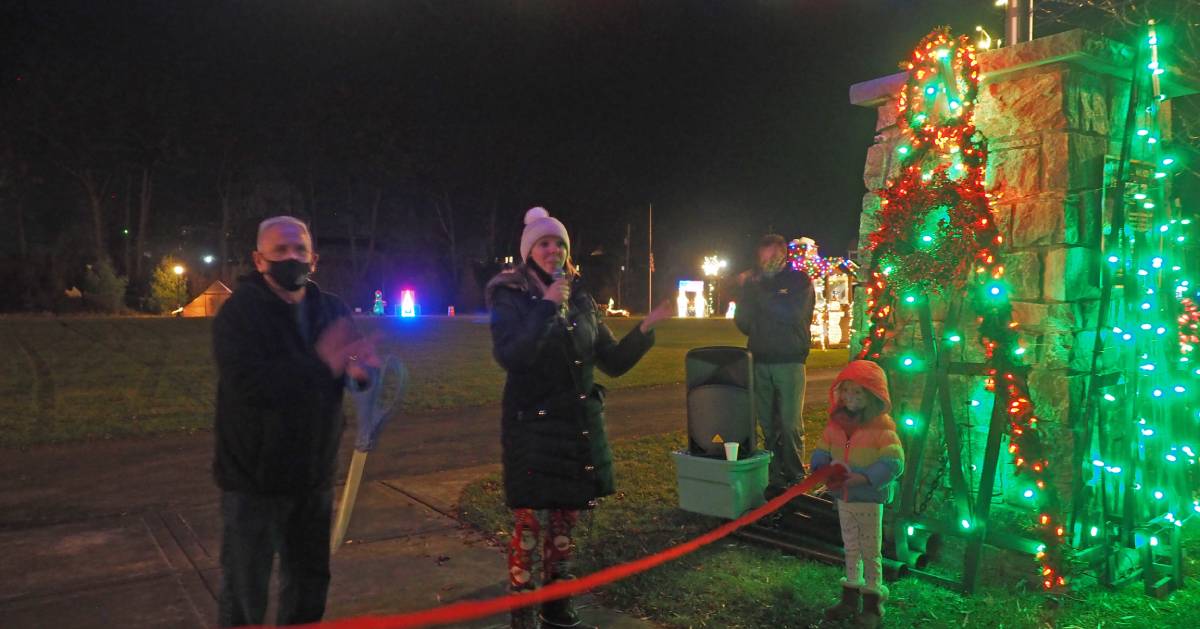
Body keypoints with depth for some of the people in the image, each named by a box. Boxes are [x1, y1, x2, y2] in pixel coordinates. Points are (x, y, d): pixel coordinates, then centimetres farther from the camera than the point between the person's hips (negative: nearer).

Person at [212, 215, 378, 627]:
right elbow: (248, 385, -28)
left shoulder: (333, 311, 3)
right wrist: (321, 366, -34)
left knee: (310, 582, 21)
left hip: (313, 477, 5)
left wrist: (359, 368, -21)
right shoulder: (238, 313, -13)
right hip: (253, 480, -5)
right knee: (244, 593, 9)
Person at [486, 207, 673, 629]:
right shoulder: (511, 298, -6)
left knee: (564, 523, 15)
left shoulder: (580, 300, 9)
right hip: (532, 427, -5)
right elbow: (508, 356, -23)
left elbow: (613, 362, 10)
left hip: (579, 426, 5)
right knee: (531, 525, -3)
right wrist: (546, 307, -25)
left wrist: (646, 328, -3)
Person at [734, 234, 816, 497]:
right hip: (760, 361, 3)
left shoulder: (799, 280, 2)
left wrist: (755, 289, -14)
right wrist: (747, 290, -6)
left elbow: (791, 313, -16)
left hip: (789, 362, -3)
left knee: (790, 424, -5)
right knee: (768, 425, 4)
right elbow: (742, 323, 10)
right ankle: (775, 478, 12)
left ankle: (795, 478, 7)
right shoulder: (757, 281, 12)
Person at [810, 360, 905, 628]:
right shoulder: (836, 422, -1)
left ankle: (872, 603, 22)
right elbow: (821, 451, 8)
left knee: (871, 552, 8)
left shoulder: (881, 426, -18)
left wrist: (863, 478, -29)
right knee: (851, 548, 19)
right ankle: (851, 597, 33)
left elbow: (894, 462, -22)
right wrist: (822, 470, -13)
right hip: (843, 497, 6)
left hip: (869, 498, -5)